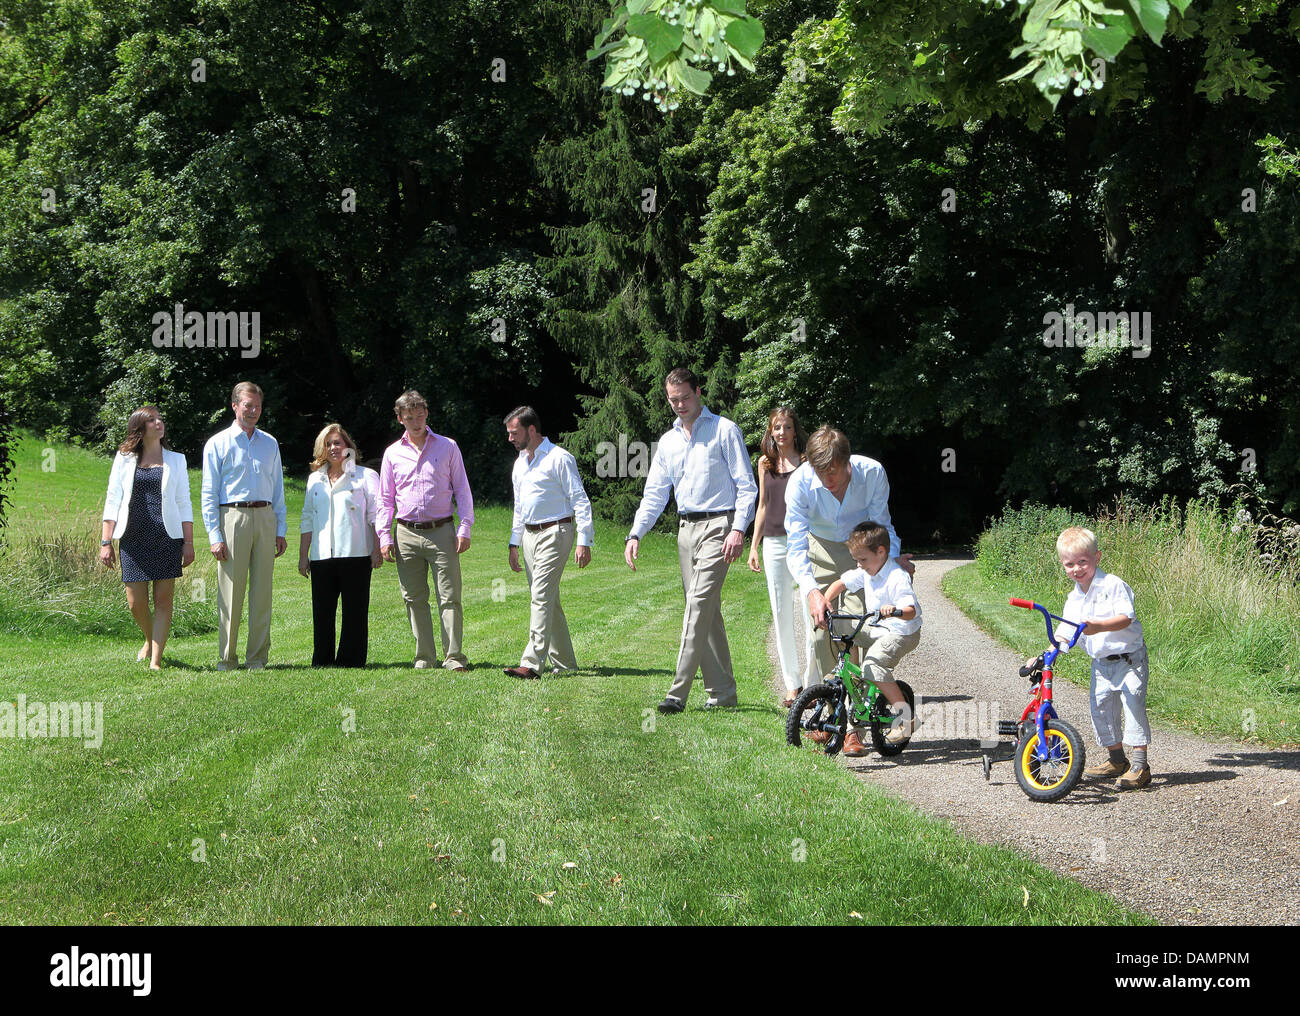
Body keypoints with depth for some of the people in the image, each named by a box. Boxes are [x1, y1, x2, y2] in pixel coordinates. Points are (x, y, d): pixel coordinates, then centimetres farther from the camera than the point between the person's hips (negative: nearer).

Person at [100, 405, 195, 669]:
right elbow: (112, 501, 8)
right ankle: (150, 640, 29)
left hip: (167, 537, 0)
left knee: (163, 600, -5)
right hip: (133, 538, 0)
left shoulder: (175, 460, 10)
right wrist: (106, 541, 1)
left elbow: (184, 504, 8)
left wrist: (189, 542, 1)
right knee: (136, 603, 0)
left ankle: (156, 660, -2)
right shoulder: (124, 459, 9)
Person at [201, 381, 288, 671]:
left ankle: (257, 657, 8)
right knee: (231, 592, -5)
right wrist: (214, 536, -8)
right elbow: (208, 494, 1)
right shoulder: (218, 444, 4)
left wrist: (281, 530, 11)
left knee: (262, 591, 2)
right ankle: (227, 659, 1)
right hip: (232, 518, -4)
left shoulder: (270, 444, 17)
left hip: (265, 518, 4)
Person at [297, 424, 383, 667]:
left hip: (355, 554, -4)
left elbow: (376, 515, 2)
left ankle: (350, 660, 3)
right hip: (321, 556, 4)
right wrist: (303, 555, 13)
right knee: (321, 611, 1)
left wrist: (377, 549, -7)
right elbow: (307, 519, 20)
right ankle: (322, 661, 7)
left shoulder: (365, 476, 6)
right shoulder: (315, 480, 18)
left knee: (355, 611, -3)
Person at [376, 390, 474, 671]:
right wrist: (384, 536, 4)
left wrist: (465, 529, -2)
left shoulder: (447, 447, 7)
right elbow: (385, 498, 14)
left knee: (450, 597, -7)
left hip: (441, 532, -2)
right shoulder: (393, 453, 11)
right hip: (406, 534, 2)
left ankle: (454, 656, -5)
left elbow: (462, 490, 7)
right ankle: (424, 656, 11)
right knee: (414, 599, 4)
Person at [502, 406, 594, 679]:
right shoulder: (519, 463, 17)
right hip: (529, 535, 8)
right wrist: (515, 544, 22)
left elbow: (580, 500, -11)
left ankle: (532, 663, -22)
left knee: (542, 597, -16)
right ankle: (564, 662, 16)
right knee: (548, 600, 10)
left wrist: (584, 541, -17)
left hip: (555, 533, -8)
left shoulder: (559, 459, -9)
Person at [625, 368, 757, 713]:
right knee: (708, 612, 8)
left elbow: (746, 484, -4)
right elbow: (654, 494, 18)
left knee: (699, 604, -15)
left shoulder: (724, 431, 0)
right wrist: (635, 534, 5)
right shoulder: (668, 441, 17)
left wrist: (738, 529, -16)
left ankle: (678, 692, -19)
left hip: (718, 526, -6)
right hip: (686, 528, 7)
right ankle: (722, 691, 13)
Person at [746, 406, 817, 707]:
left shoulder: (806, 462, 1)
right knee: (782, 616, 4)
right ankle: (792, 684, 11)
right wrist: (753, 546, 15)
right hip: (774, 544, 4)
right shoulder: (766, 463, 13)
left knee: (812, 613, -8)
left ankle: (813, 682, -2)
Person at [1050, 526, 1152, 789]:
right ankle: (1116, 759, 23)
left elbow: (1125, 618, -24)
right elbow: (1065, 631, 11)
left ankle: (1140, 764, -14)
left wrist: (1099, 626, -40)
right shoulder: (1074, 598, 7)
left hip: (1129, 658, -7)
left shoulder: (1112, 585, -15)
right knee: (1101, 707, 7)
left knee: (1133, 704, -15)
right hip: (1101, 663, 7)